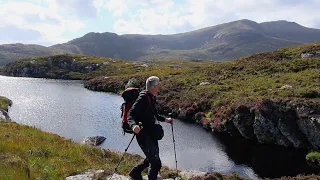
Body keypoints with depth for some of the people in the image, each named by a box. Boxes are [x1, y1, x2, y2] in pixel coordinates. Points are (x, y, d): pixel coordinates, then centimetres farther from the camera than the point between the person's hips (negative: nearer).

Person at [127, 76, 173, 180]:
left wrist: (164, 119, 27)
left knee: (152, 159, 25)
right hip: (144, 135, -10)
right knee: (156, 163, -6)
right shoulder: (143, 99, -20)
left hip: (151, 134, 10)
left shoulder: (151, 98, 10)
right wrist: (133, 125, -47)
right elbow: (130, 115, -28)